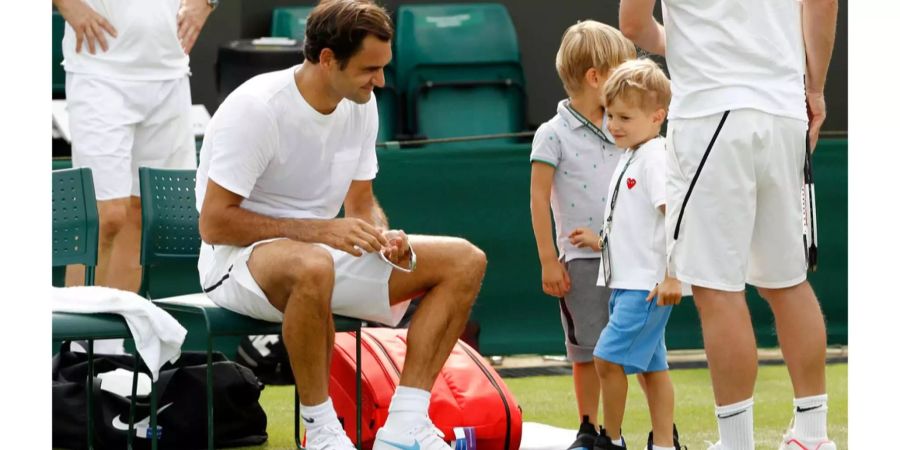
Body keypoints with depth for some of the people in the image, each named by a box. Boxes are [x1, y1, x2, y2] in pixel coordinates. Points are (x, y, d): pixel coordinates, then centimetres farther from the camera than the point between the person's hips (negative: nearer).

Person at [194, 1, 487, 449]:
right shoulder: (256, 109, -21)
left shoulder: (360, 106, 2)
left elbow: (361, 204, 13)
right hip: (237, 260, -8)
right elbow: (213, 223, -22)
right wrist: (319, 231, -28)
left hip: (319, 251, 8)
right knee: (312, 265, -44)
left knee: (464, 260, -3)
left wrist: (382, 238, -12)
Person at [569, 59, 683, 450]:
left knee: (609, 357, -10)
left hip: (648, 284, -10)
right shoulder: (629, 157, 16)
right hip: (626, 282, 10)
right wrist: (601, 242, 16)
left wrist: (672, 275, -25)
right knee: (650, 365, 10)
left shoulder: (656, 157, -14)